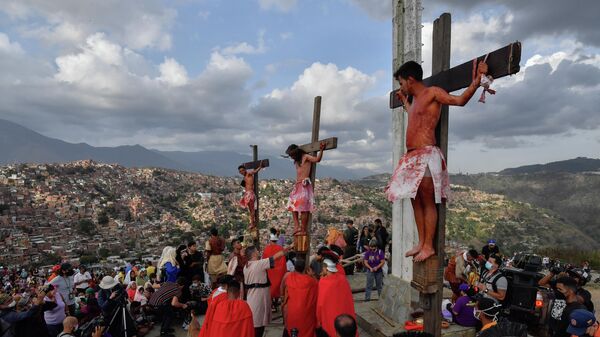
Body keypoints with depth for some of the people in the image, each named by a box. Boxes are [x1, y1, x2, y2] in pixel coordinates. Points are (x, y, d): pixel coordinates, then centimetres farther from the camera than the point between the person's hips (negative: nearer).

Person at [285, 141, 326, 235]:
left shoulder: (305, 157, -4)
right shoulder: (297, 161, 19)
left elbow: (317, 159, -18)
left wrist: (321, 150, -29)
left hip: (304, 185, -9)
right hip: (297, 185, 9)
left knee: (304, 208, -9)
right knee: (293, 206, 6)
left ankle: (303, 230, -6)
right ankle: (297, 226, 4)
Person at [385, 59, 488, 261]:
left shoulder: (432, 93, -1)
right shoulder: (415, 100, 23)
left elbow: (460, 100, -11)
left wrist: (476, 82, -23)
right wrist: (404, 101, 54)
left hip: (426, 155, -9)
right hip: (412, 157, 9)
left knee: (428, 202, -5)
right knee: (416, 201, 9)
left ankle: (429, 246, 2)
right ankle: (421, 243, 16)